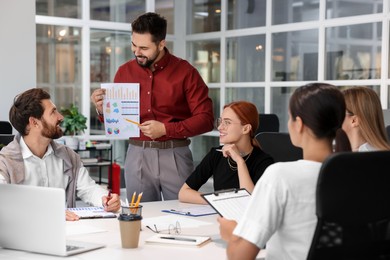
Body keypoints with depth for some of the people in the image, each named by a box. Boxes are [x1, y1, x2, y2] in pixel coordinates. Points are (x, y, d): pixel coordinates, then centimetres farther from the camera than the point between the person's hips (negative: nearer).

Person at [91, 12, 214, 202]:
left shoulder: (185, 72, -5)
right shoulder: (124, 72, 5)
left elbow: (205, 119, -8)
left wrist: (166, 129, -16)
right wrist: (103, 110, -8)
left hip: (174, 156, -2)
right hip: (137, 156, 3)